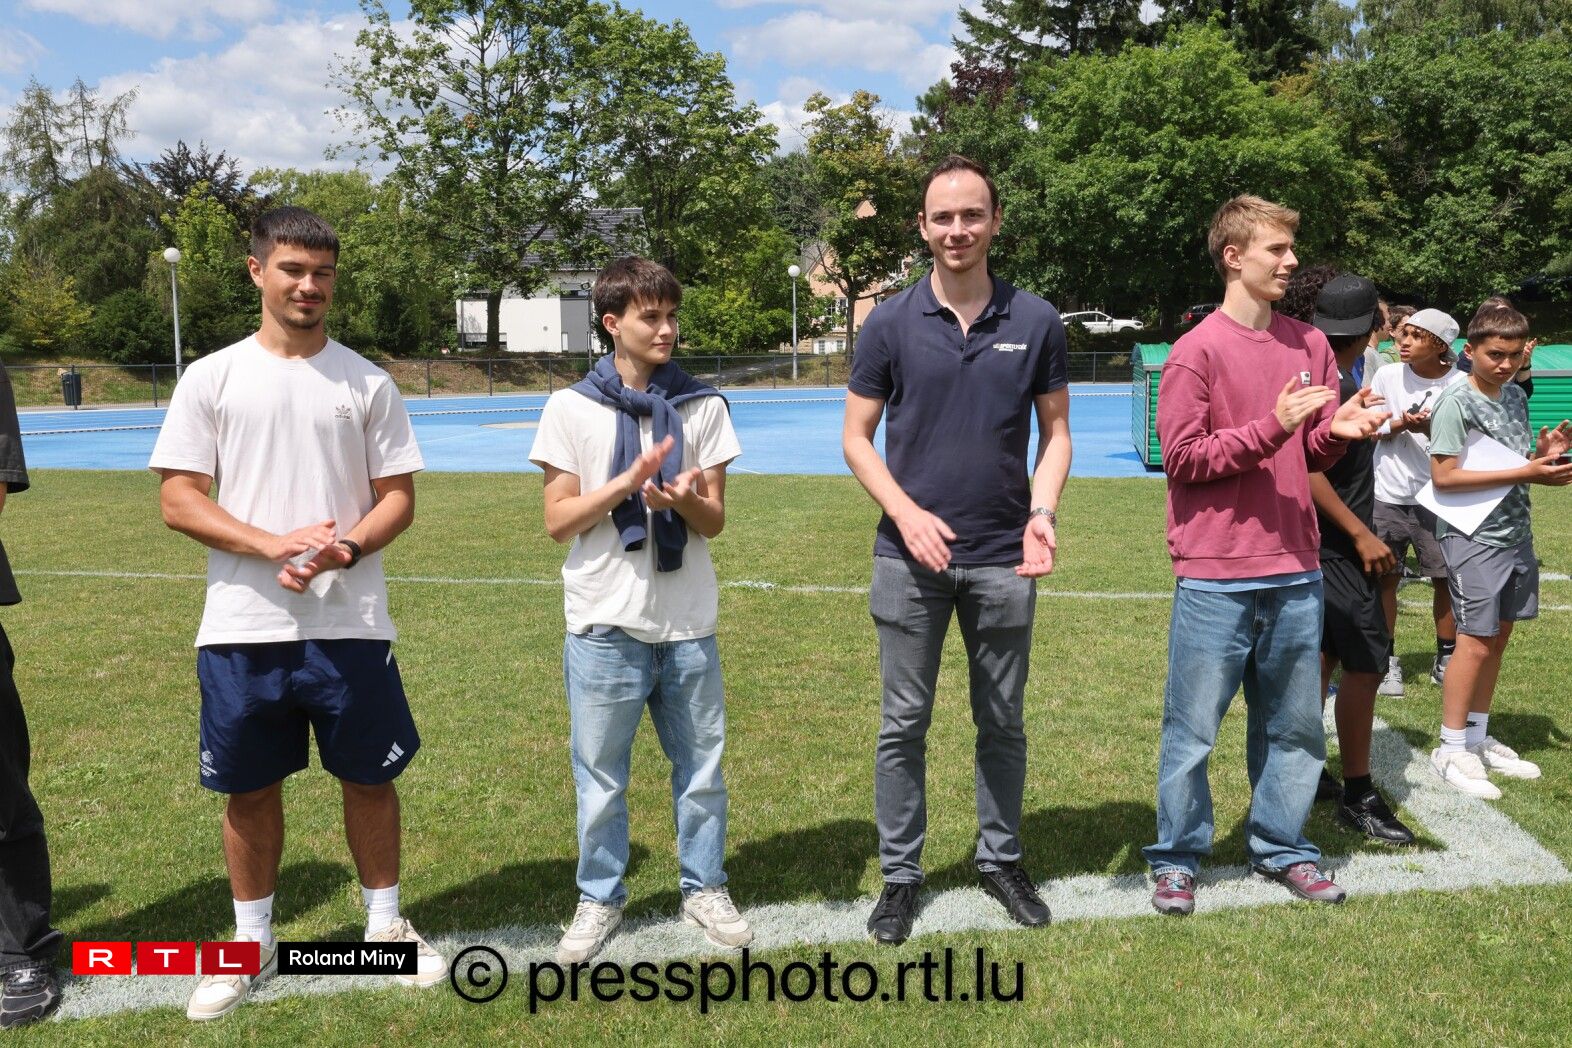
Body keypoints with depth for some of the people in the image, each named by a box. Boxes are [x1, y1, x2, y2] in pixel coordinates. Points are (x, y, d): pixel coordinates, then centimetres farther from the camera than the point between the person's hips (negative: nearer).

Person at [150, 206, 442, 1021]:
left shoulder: (367, 382, 3)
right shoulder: (212, 378, 2)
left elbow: (398, 496, 4)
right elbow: (178, 499, -2)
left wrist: (347, 548, -16)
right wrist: (274, 544, -16)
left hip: (351, 625, 0)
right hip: (242, 629, 0)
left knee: (370, 778, 10)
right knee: (249, 790, 11)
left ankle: (385, 925, 29)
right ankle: (251, 943, 30)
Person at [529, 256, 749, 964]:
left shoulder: (701, 405, 3)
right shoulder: (572, 408, -1)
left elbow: (714, 520, 3)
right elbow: (558, 521, -5)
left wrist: (685, 500, -20)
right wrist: (627, 483, -19)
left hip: (688, 624, 2)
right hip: (605, 625, -1)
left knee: (701, 768, 12)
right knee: (600, 777, 9)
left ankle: (704, 887, 31)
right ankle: (600, 897, 28)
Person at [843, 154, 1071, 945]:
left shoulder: (1035, 322, 1)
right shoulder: (890, 324, -2)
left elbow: (1055, 430, 7)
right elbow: (857, 437, 1)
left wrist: (1042, 512, -11)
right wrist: (907, 513, -14)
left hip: (1004, 558, 1)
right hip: (911, 554, -1)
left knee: (1003, 723, 14)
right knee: (902, 725, 7)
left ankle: (1000, 859, 32)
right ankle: (900, 875, 22)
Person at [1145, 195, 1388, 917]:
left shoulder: (1309, 344, 10)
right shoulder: (1197, 350, -7)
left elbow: (1313, 455, 15)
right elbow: (1182, 457, -11)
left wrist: (1339, 430, -7)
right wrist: (1272, 427, -19)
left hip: (1296, 573, 6)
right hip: (1216, 580, -5)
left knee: (1293, 724, 15)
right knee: (1192, 729, 4)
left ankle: (1282, 849, 31)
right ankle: (1176, 859, 19)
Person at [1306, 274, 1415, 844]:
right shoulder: (1333, 380, -18)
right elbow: (1308, 470, -24)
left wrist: (1386, 426, 34)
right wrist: (1362, 534, -21)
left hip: (1328, 545, 10)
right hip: (1338, 545, -10)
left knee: (1323, 654, 15)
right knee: (1364, 661, -7)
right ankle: (1358, 796, 0)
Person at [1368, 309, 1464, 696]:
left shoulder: (1460, 384, -5)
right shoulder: (1387, 376, -1)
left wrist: (1428, 427, -21)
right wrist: (1400, 424, -17)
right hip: (1388, 495, 1)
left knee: (1446, 578, 4)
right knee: (1385, 577, 4)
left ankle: (1446, 660, 20)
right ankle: (1388, 661, 15)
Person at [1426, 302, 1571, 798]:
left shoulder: (1515, 395, 11)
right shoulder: (1456, 402, -12)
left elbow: (1519, 461, 19)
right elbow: (1444, 476, -18)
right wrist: (1523, 474, -20)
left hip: (1516, 533, 8)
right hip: (1475, 538, -8)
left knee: (1498, 636, 12)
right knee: (1476, 641, -6)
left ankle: (1478, 739, 23)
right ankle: (1451, 749, 4)